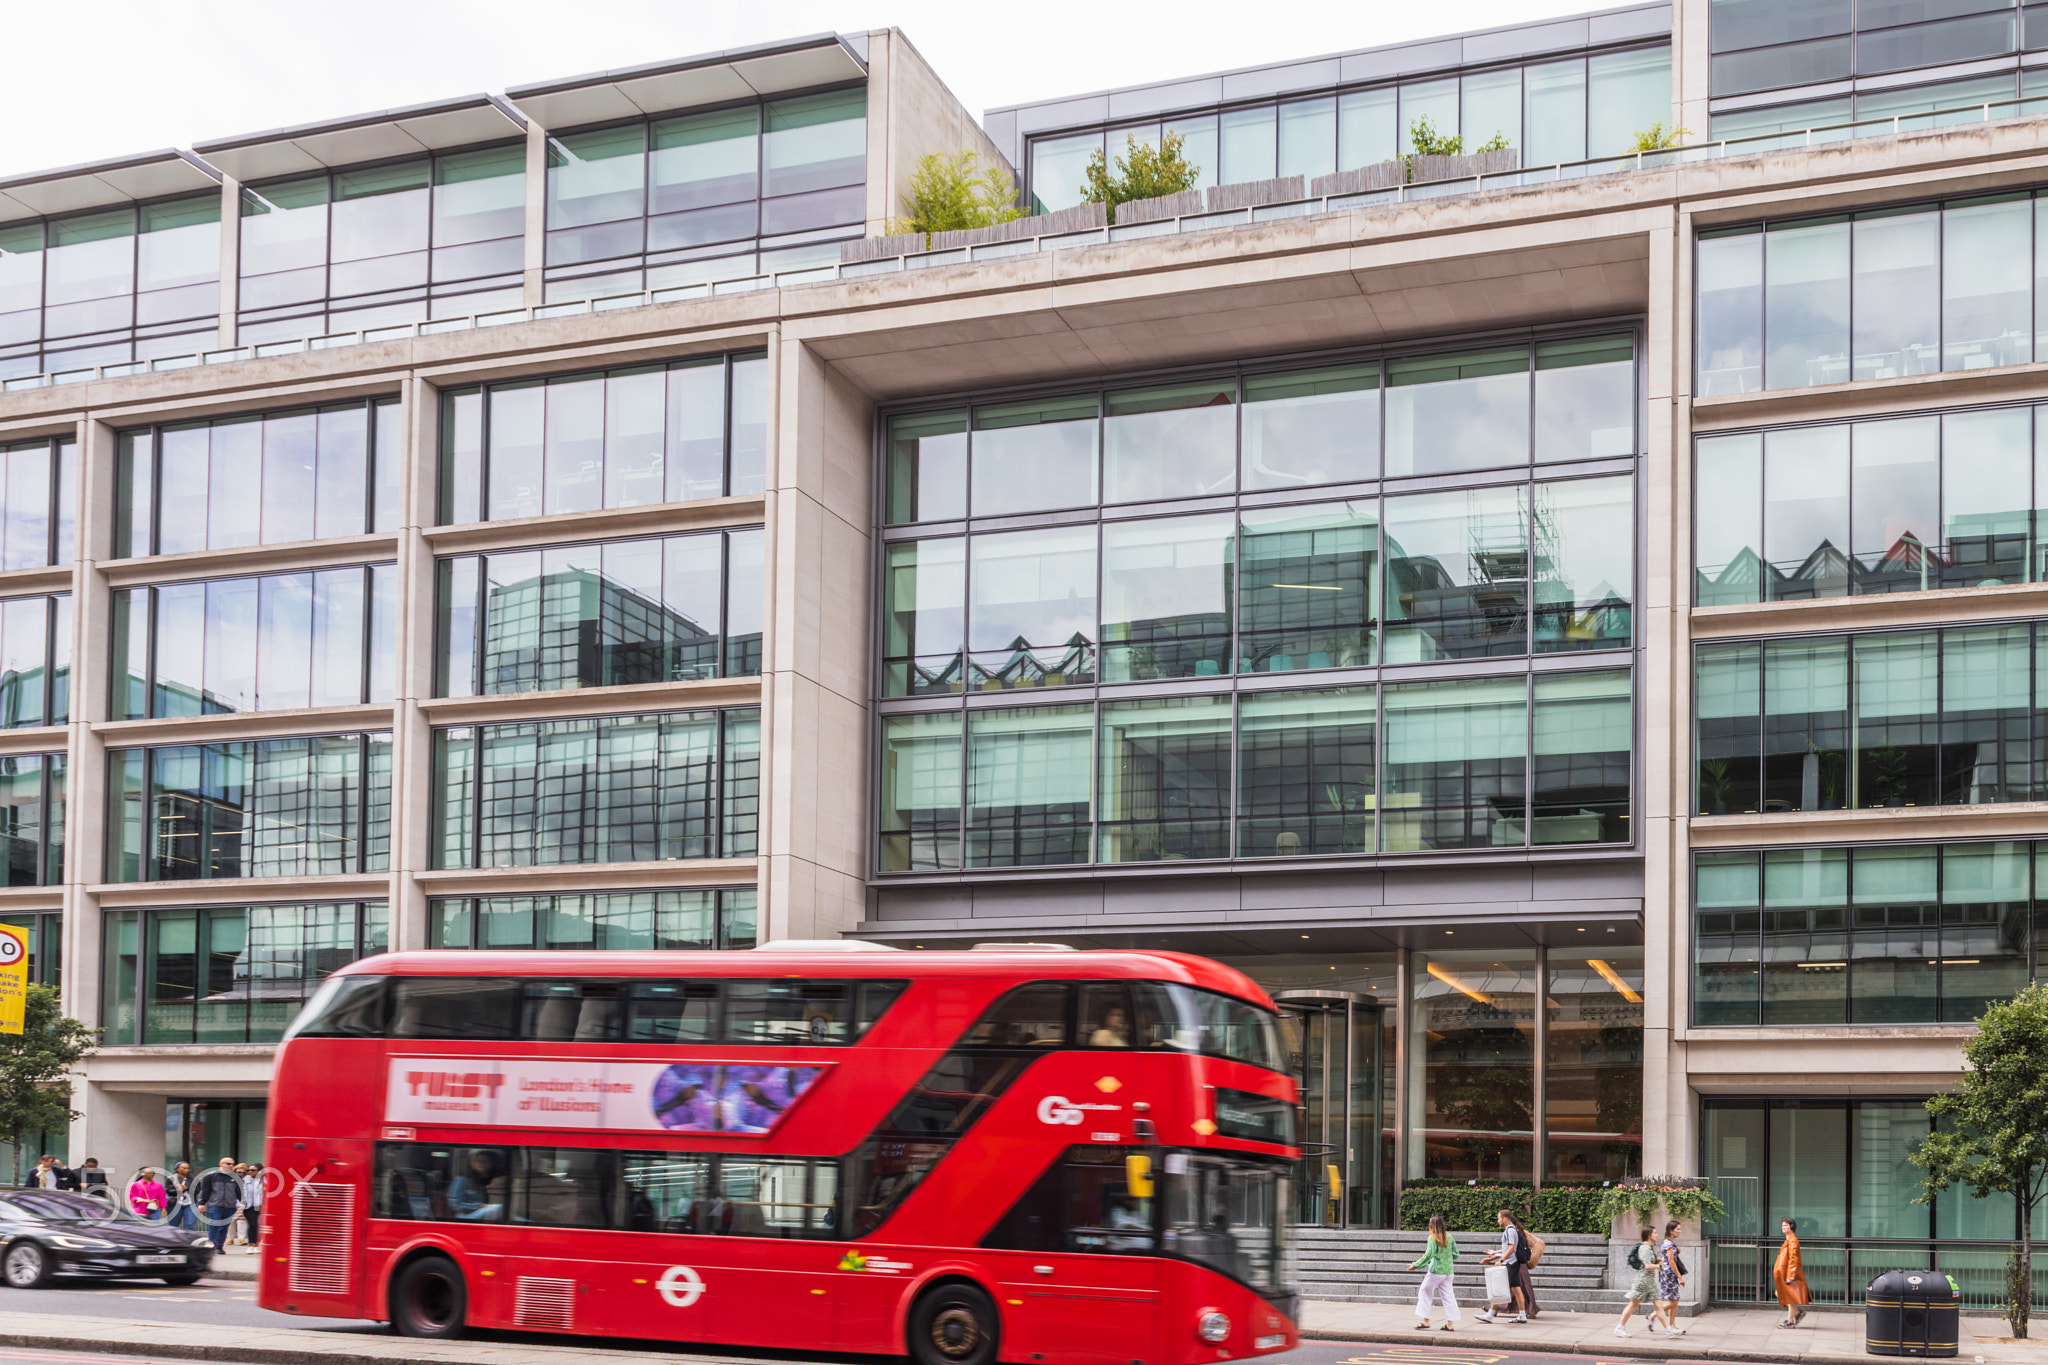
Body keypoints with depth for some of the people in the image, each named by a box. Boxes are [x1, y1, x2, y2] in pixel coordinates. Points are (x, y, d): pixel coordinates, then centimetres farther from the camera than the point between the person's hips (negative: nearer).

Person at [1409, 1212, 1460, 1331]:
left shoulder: (1433, 1238, -11)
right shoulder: (1449, 1237, 5)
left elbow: (1428, 1255, -16)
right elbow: (1456, 1254, 9)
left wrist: (1416, 1265, -9)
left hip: (1436, 1270, -5)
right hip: (1449, 1270, 5)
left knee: (1425, 1293, 8)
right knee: (1448, 1295, 8)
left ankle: (1425, 1321, 6)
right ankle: (1449, 1323, 5)